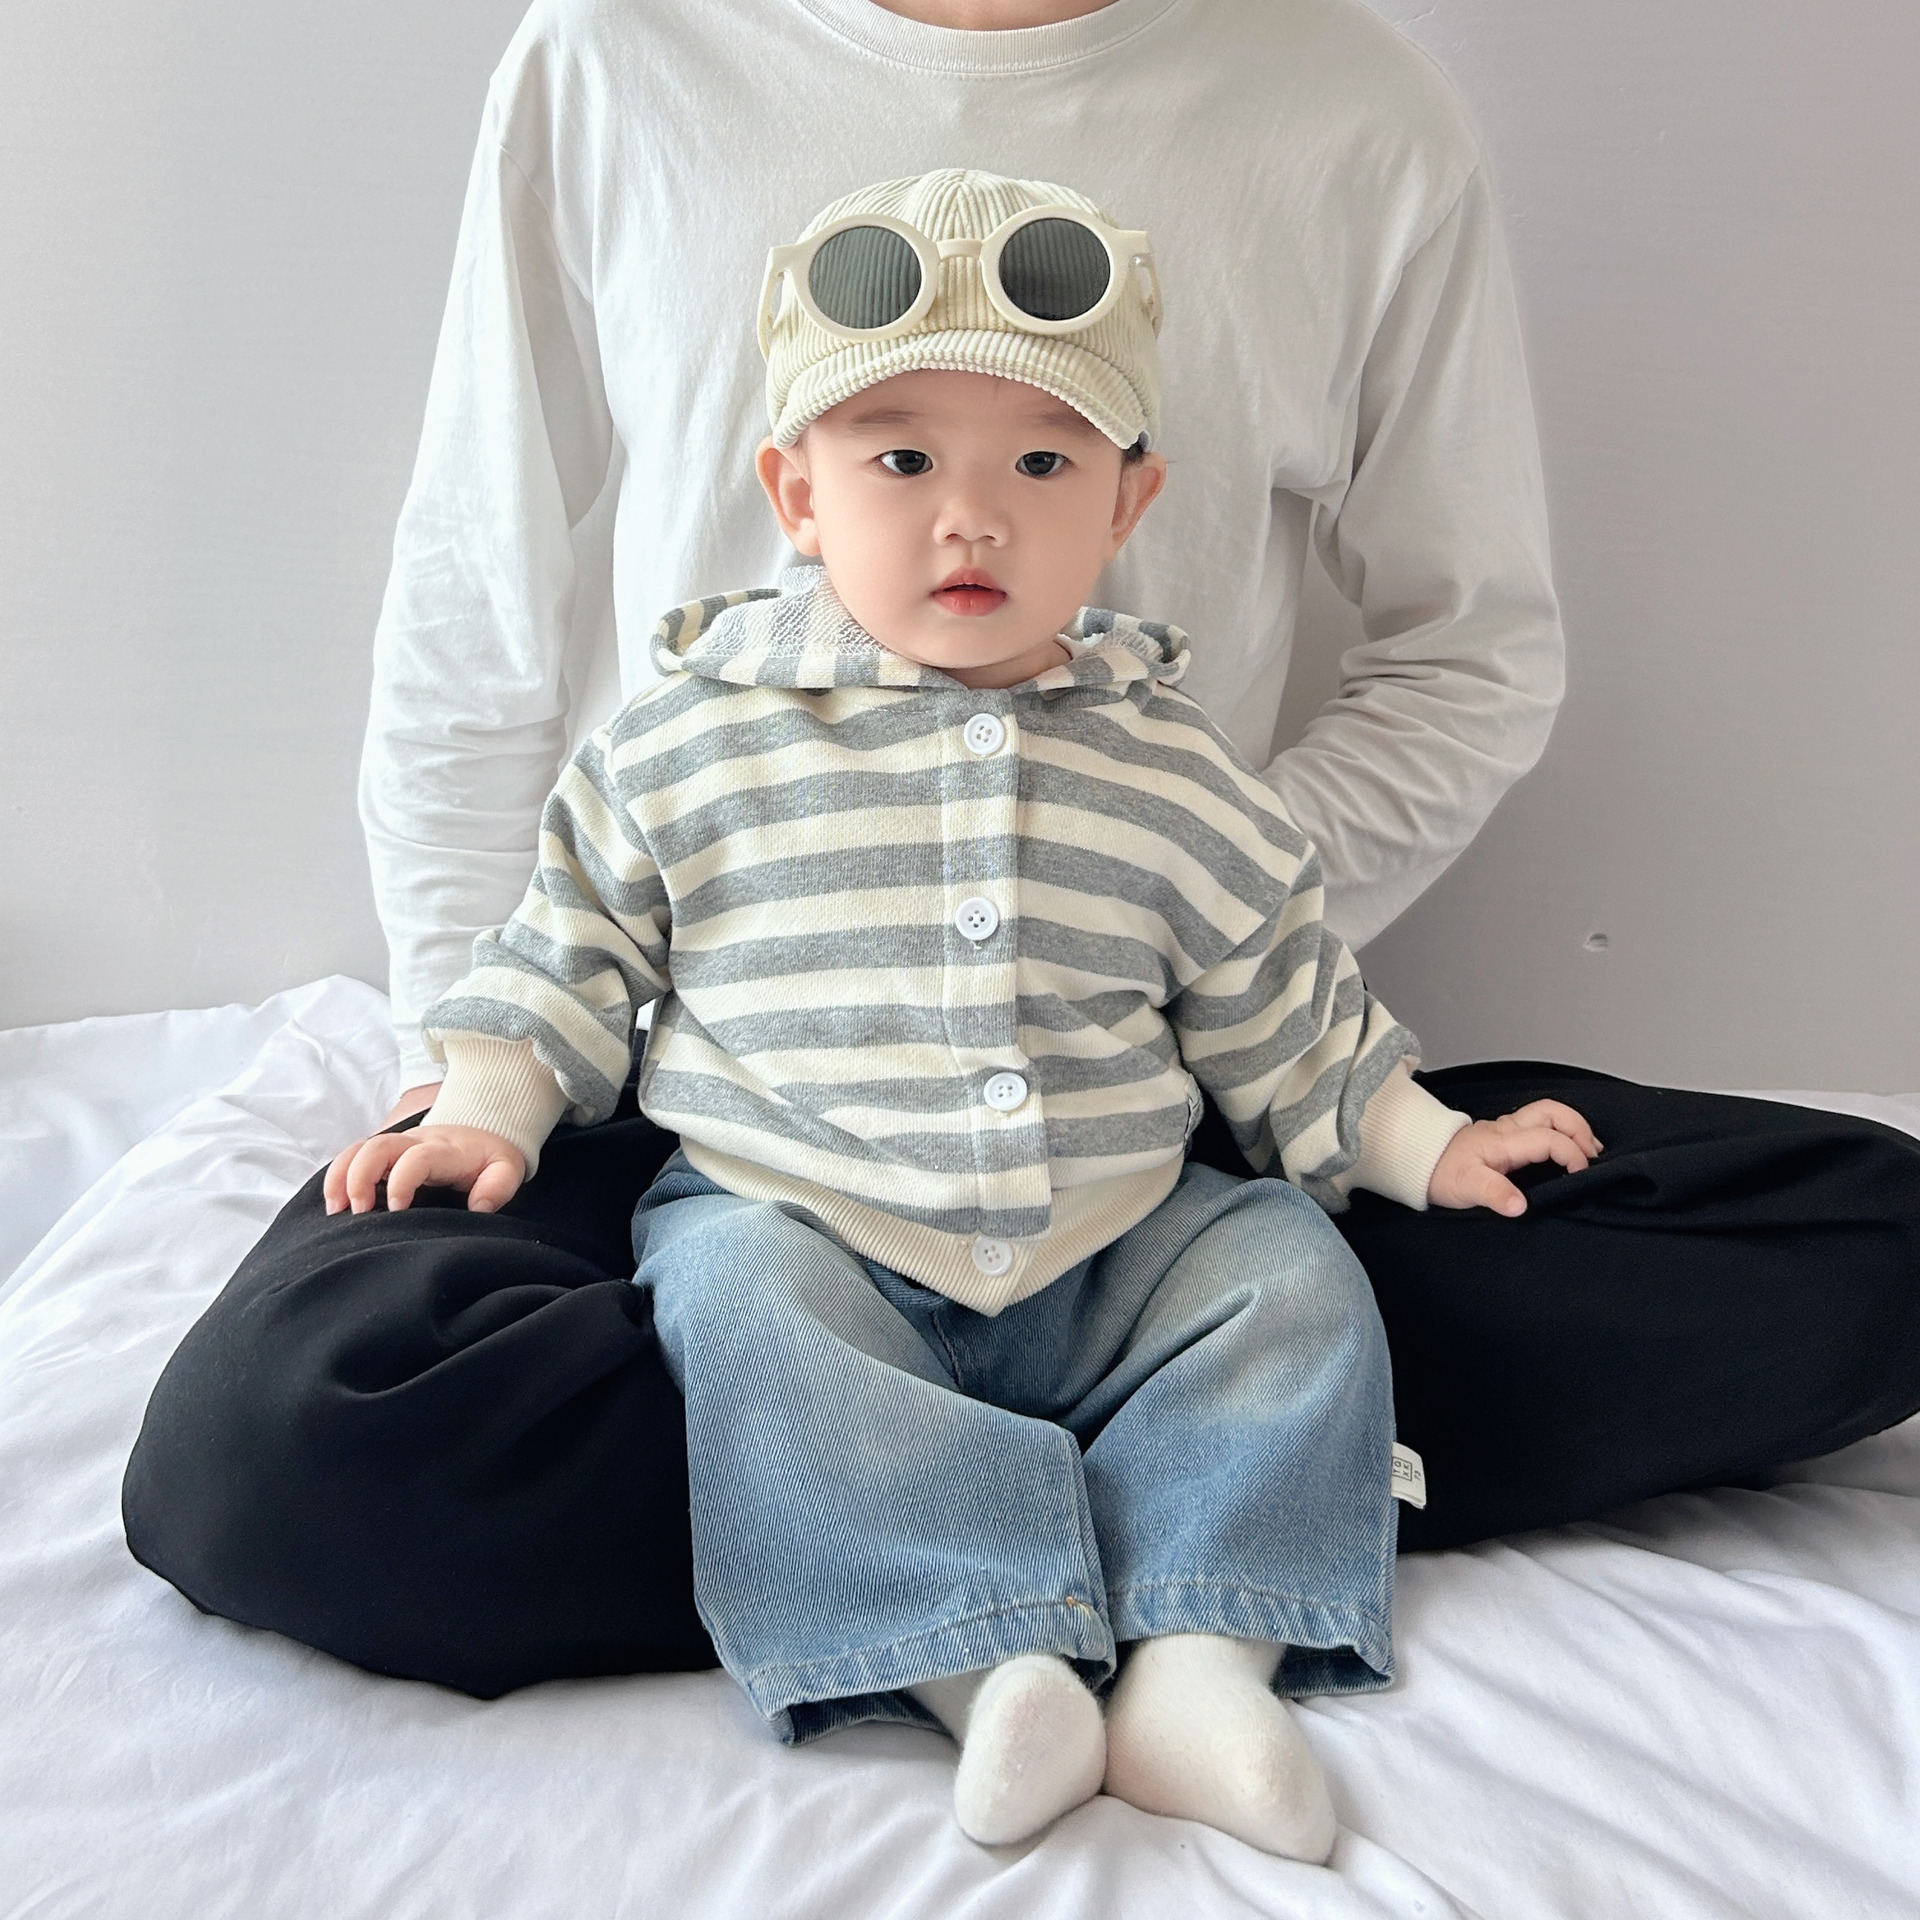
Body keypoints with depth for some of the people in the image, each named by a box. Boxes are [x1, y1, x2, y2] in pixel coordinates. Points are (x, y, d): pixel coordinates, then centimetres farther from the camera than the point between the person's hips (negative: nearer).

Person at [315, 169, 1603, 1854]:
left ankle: (1203, 1655, -19)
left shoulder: (1182, 776, 3)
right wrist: (488, 1108, -5)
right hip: (795, 1226, -2)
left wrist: (1428, 1146, 6)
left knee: (1296, 1273, -14)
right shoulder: (694, 743, -2)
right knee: (740, 1301, -30)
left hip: (1101, 1264, 3)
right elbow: (572, 956, 8)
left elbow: (1288, 1031, 12)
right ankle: (984, 1660, -31)